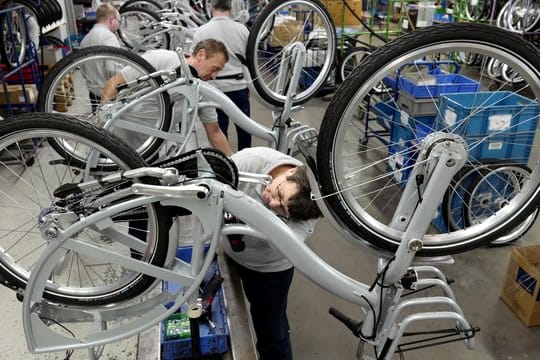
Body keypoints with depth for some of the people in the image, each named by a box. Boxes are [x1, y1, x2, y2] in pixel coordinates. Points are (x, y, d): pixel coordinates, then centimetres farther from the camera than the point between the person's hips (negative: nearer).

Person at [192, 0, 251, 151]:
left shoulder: (201, 31, -7)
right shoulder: (242, 29, -2)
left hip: (216, 87, -2)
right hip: (239, 86, 2)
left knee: (219, 128, 8)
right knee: (243, 125, 14)